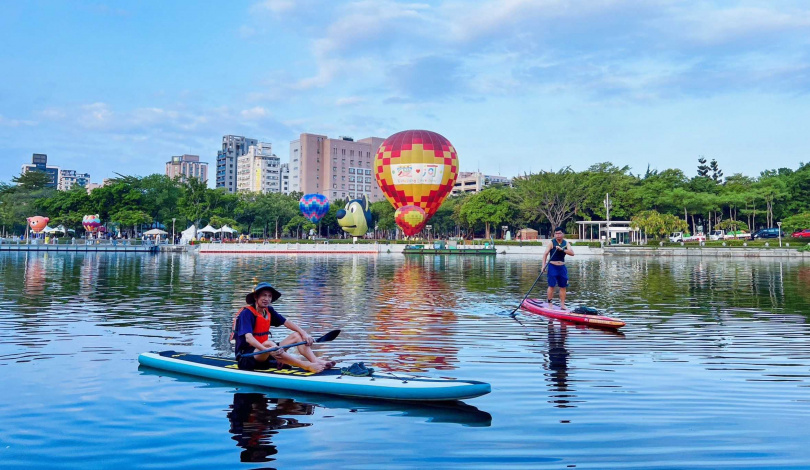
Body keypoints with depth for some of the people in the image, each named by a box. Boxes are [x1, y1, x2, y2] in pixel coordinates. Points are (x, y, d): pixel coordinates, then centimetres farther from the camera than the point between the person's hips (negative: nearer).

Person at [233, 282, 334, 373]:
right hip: (246, 356, -9)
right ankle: (308, 366, -46)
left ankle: (316, 361, -25)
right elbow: (248, 338, -29)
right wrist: (266, 349, -45)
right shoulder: (247, 313, -16)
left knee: (296, 335, 1)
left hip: (264, 353, 9)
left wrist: (304, 333, -8)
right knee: (269, 343, -38)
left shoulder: (269, 311, 8)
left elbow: (286, 322, 8)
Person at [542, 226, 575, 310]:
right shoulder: (551, 242, -4)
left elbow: (572, 253, -10)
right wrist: (543, 265, -20)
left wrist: (562, 249, -25)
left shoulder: (566, 243, 4)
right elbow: (545, 254, -9)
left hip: (562, 267, 4)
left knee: (563, 286, 5)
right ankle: (549, 303, 3)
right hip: (553, 266, -4)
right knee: (551, 285, -5)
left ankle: (562, 304, 11)